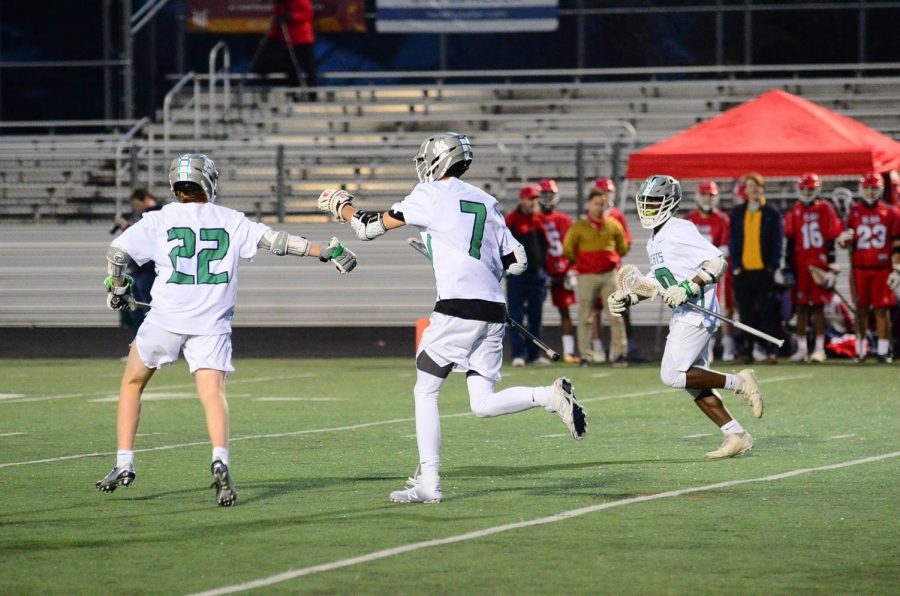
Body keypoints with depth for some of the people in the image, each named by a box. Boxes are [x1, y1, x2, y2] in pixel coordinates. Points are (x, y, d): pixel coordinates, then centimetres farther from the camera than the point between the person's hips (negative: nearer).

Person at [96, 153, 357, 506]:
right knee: (212, 392, -5)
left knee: (132, 383, 18)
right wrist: (327, 252, 12)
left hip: (165, 319, -1)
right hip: (211, 326, 1)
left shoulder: (160, 220, 3)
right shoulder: (231, 221, 8)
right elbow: (275, 241, 6)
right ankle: (220, 460, -32)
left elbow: (117, 251, -3)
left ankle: (124, 465, 15)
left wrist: (117, 289, 14)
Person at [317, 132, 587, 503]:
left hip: (458, 308, -6)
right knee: (483, 403, 6)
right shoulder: (486, 202, 18)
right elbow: (517, 262, 16)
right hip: (493, 311, 6)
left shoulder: (430, 195, 0)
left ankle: (428, 483, 3)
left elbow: (370, 228, 6)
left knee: (425, 392, 6)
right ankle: (550, 395, -14)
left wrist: (341, 207, 25)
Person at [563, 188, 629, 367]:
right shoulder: (579, 227, -2)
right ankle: (586, 355, 5)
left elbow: (622, 247, 20)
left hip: (610, 274, 2)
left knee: (616, 316, -3)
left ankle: (619, 353, 1)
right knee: (585, 317, 0)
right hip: (587, 276, -2)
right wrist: (580, 262, 10)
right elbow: (568, 249, 4)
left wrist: (612, 260, 12)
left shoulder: (614, 225, 7)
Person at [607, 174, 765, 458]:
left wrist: (687, 289, -24)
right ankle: (736, 436, 8)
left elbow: (717, 262, -18)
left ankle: (738, 383, -4)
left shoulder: (680, 231, -12)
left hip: (696, 313, -10)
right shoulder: (655, 241, 18)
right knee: (693, 383, 7)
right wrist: (626, 297, 20)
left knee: (673, 375, -14)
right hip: (682, 316, 10)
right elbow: (655, 281, 31)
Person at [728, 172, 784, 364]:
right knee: (747, 314, 3)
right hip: (743, 271, 2)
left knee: (768, 313, -4)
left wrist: (773, 266, -8)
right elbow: (732, 240, 9)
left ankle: (768, 349, -2)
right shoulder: (737, 213, 12)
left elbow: (778, 241, 2)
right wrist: (735, 266, -1)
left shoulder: (772, 213, 5)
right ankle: (749, 349, 6)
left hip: (765, 271, -2)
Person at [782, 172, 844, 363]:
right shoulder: (794, 213, 7)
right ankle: (802, 348, 6)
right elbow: (789, 243, 8)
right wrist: (788, 268, 4)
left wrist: (831, 268, -2)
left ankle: (819, 348, 3)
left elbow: (832, 241, 2)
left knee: (819, 306, 0)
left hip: (820, 264, -2)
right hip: (800, 265, 2)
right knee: (801, 307, 3)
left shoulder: (826, 210, 1)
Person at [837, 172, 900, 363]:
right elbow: (845, 242, 12)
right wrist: (844, 239, -11)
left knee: (882, 309, -3)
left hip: (882, 268, -1)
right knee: (861, 309, 4)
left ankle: (883, 350, -2)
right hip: (860, 268, 1)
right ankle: (860, 349, 10)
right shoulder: (854, 212, 8)